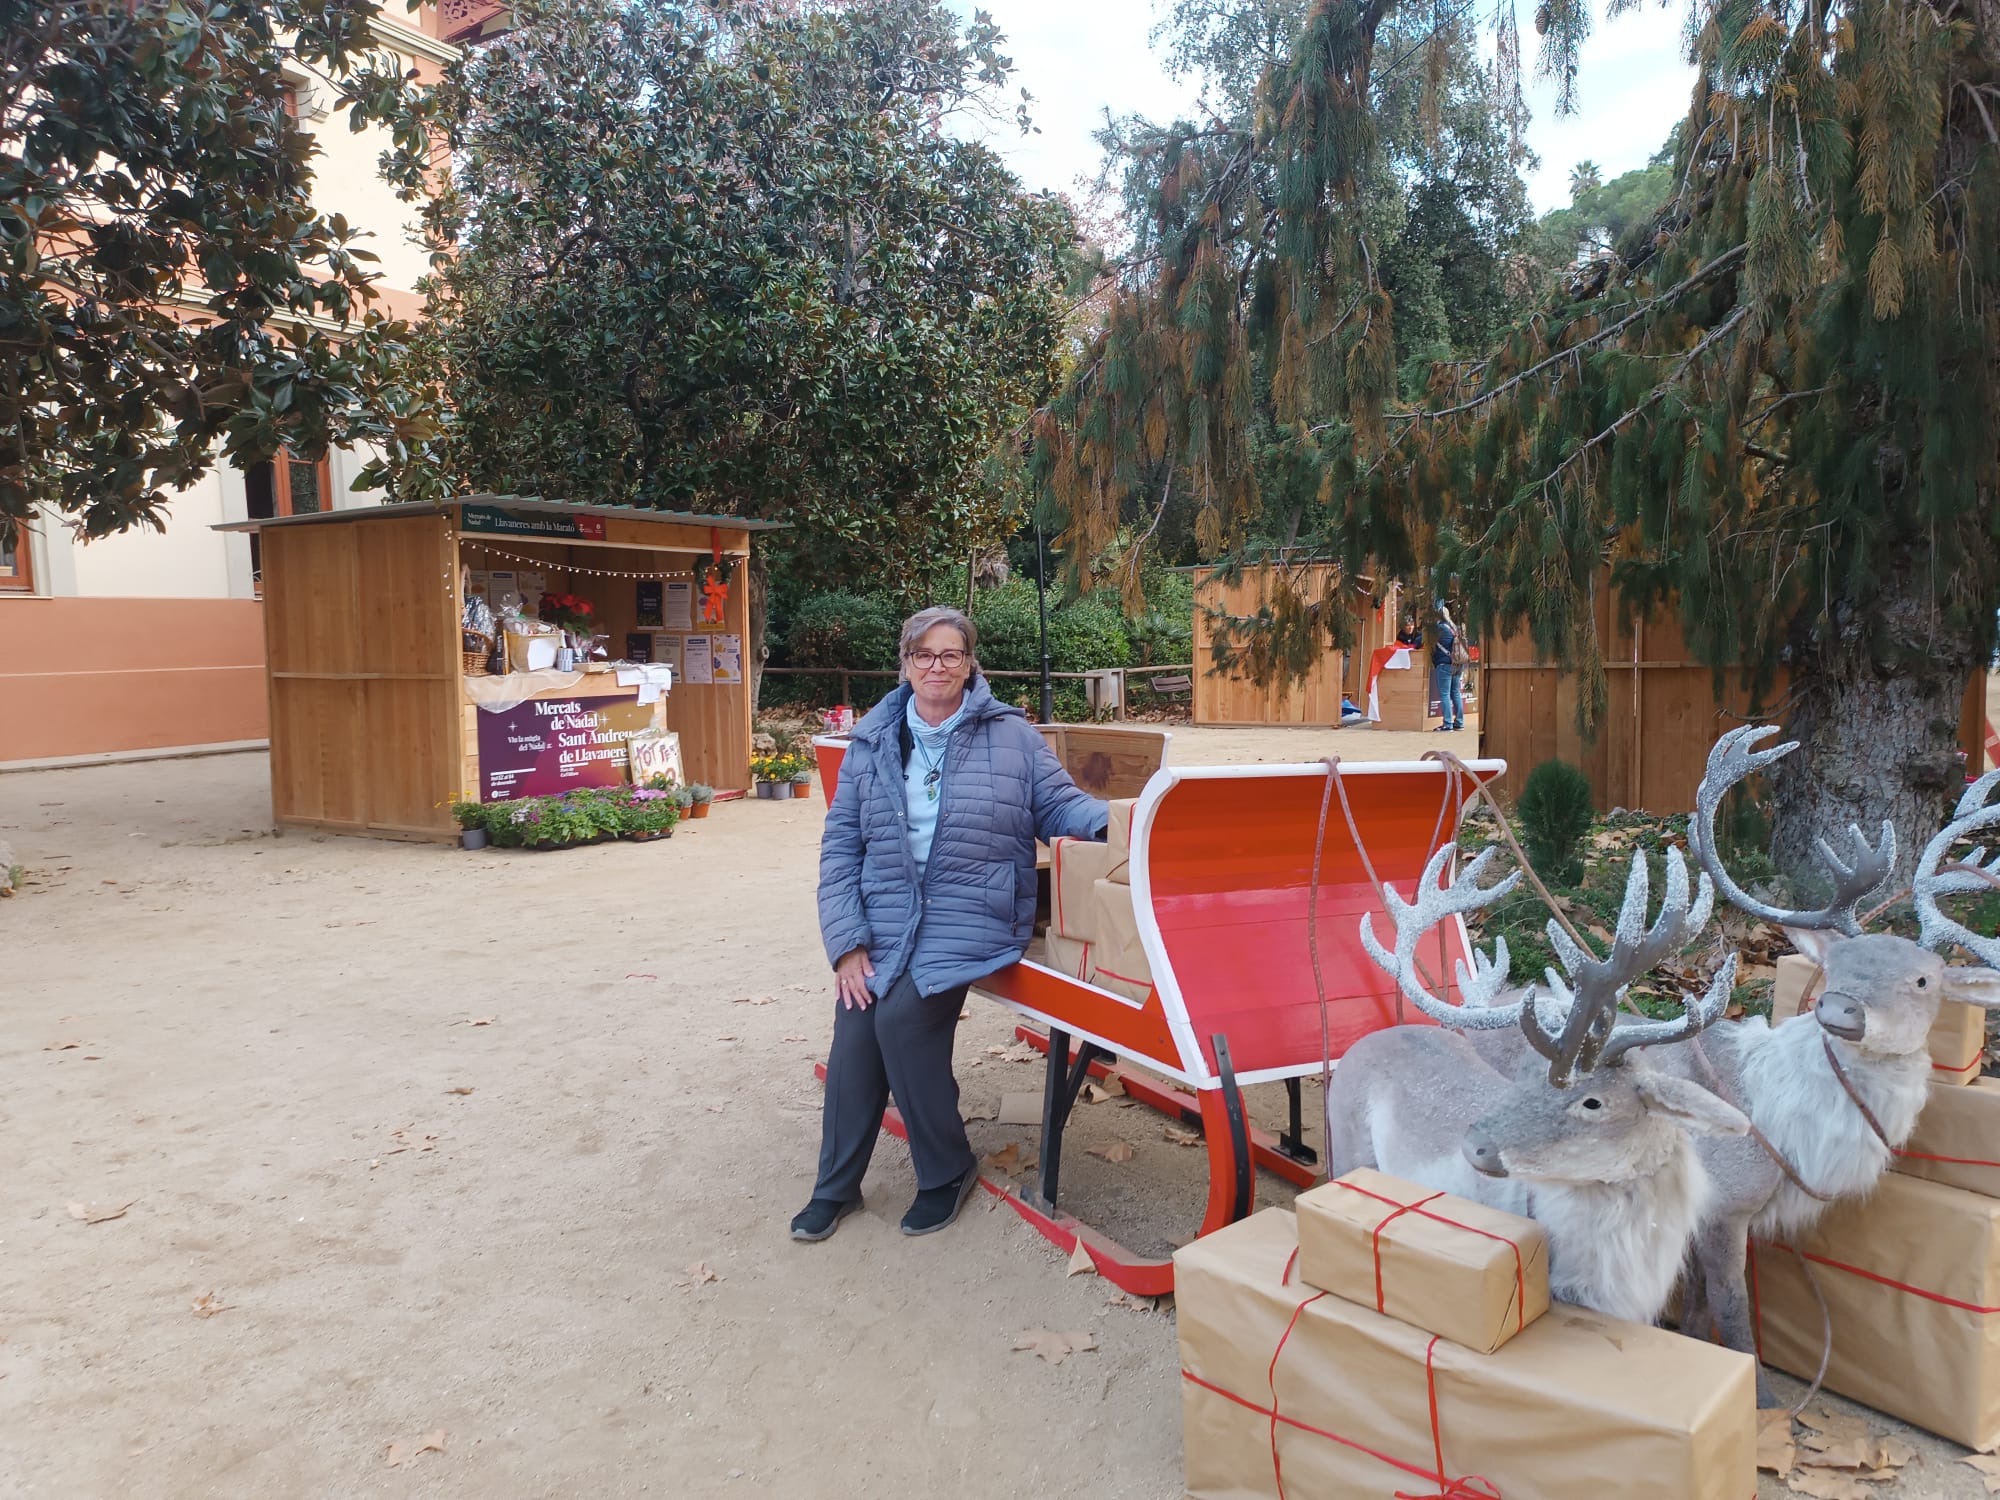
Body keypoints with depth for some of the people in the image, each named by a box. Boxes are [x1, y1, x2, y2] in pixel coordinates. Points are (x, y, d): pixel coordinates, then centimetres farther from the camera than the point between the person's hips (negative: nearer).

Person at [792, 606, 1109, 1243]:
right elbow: (840, 845, 9)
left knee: (904, 1015, -23)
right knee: (854, 1029, -14)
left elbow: (1063, 804, 3)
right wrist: (847, 941, 0)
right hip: (883, 921, 3)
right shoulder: (872, 742, 10)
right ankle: (835, 1186, 11)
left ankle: (948, 1172, 1)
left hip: (971, 920, -3)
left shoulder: (1011, 735, 4)